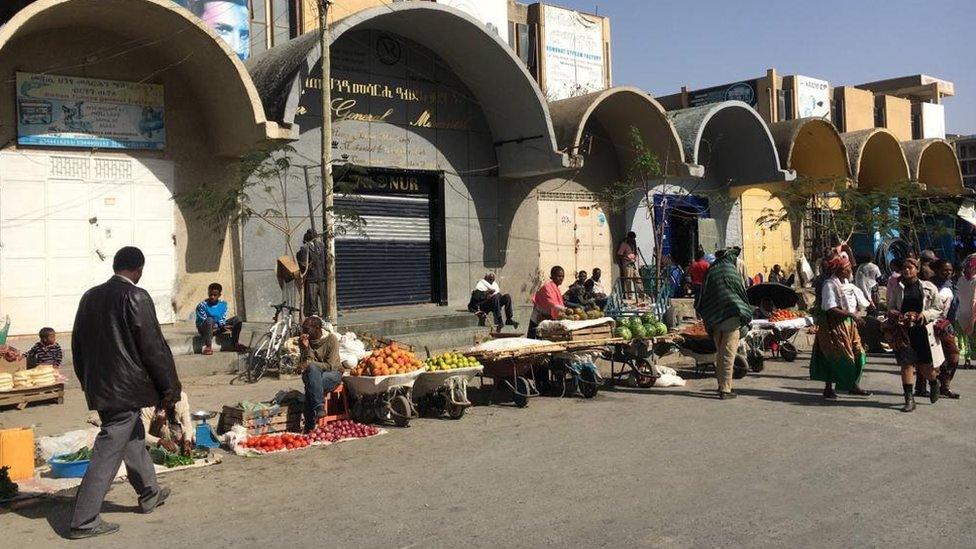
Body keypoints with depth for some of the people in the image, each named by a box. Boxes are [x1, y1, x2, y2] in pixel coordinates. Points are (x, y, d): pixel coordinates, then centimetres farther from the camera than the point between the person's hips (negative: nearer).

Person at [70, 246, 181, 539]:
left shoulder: (90, 296, 7)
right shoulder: (136, 297, -14)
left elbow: (77, 343, 15)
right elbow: (152, 346, -14)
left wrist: (88, 382, 26)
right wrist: (168, 388, -5)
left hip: (97, 386, 8)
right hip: (125, 388, -8)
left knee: (133, 438, 22)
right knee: (108, 452, -3)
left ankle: (149, 494, 37)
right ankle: (84, 521, -1)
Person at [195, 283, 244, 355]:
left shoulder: (223, 304, -2)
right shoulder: (202, 305, -18)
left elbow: (223, 319, 1)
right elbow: (204, 320, -20)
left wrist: (224, 326, -24)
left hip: (218, 327, 5)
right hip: (205, 328, -5)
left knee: (236, 319, -8)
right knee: (210, 320, -40)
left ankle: (235, 343, -5)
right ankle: (208, 346, -40)